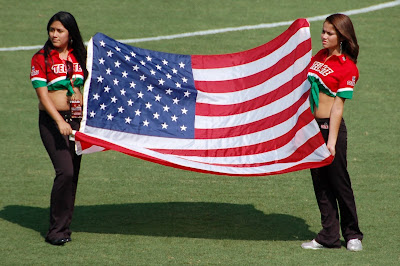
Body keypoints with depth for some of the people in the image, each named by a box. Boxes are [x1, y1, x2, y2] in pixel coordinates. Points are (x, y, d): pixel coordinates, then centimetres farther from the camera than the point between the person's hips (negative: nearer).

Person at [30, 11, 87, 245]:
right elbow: (42, 94, -11)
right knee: (65, 171, -17)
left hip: (77, 119, 4)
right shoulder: (41, 58, -4)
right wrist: (60, 121, -21)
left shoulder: (79, 56, 9)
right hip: (52, 120, -4)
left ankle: (63, 226, 13)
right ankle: (57, 230, -10)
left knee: (73, 174, 3)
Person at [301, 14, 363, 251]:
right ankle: (329, 236, 15)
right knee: (320, 183, 9)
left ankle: (353, 235, 17)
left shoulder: (348, 68, -11)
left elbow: (338, 107, -15)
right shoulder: (319, 57, 9)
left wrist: (332, 142, -17)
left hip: (330, 127, -7)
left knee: (339, 182, 2)